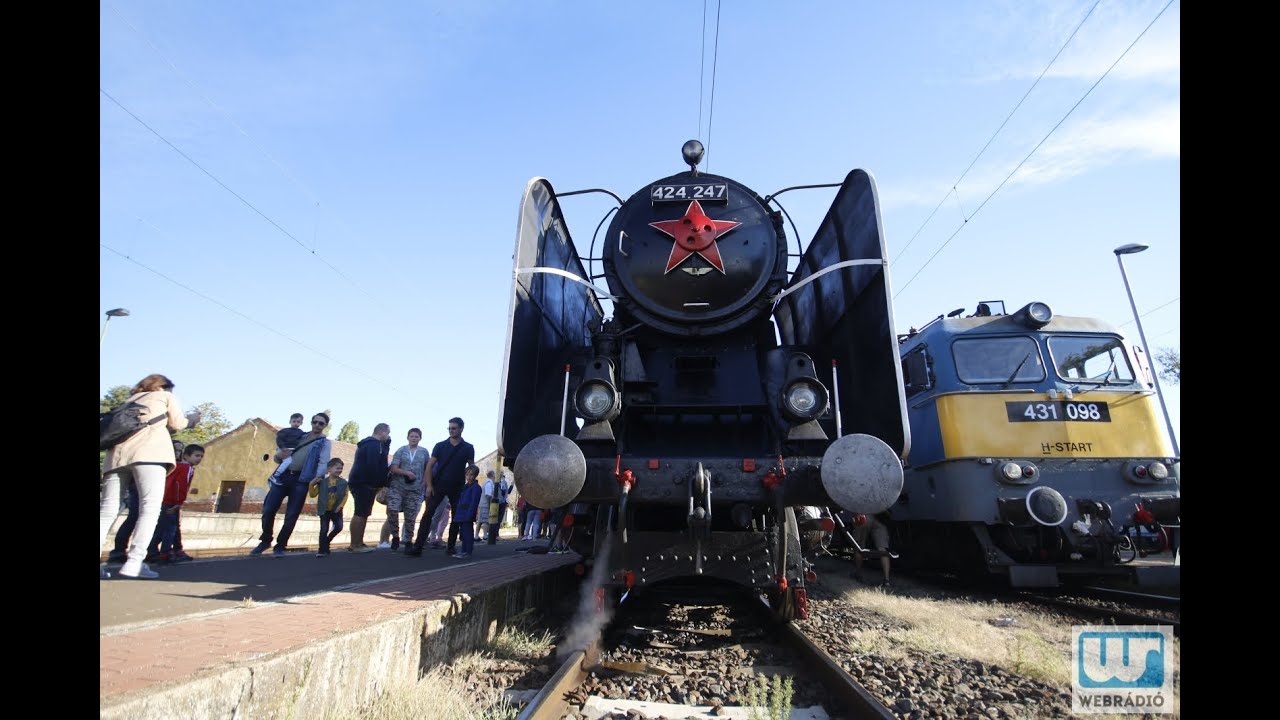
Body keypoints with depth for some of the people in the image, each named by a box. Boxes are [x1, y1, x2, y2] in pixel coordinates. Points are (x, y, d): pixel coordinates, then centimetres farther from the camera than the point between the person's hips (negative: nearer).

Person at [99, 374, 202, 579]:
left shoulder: (131, 400, 34)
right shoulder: (165, 396, 21)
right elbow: (177, 424, 19)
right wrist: (192, 419, 39)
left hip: (117, 453, 6)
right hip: (148, 451, -6)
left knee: (108, 510, 2)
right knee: (150, 506, -12)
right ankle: (134, 561, -23)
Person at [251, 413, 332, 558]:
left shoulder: (325, 443, 7)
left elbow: (323, 463, -5)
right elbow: (279, 455, 21)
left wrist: (316, 479, -20)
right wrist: (279, 455, -4)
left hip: (301, 481, -3)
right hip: (283, 476, 4)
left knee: (291, 516, -2)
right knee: (268, 510, 1)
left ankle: (281, 546, 13)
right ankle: (265, 541, 22)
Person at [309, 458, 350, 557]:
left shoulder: (343, 482, -3)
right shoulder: (322, 481, -7)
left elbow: (345, 495, 0)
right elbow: (313, 494, -3)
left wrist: (340, 506, -11)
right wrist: (312, 484, -16)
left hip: (336, 510, 2)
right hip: (325, 510, -2)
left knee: (339, 527, -1)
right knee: (324, 529, -2)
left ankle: (326, 542, 25)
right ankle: (322, 550, 7)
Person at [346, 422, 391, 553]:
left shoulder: (368, 443, 21)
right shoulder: (374, 444, -13)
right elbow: (372, 465, -22)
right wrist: (376, 483, -15)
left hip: (361, 483, 10)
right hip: (364, 483, -10)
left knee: (362, 513, 11)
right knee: (361, 513, -8)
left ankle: (358, 543, 15)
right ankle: (355, 545, -7)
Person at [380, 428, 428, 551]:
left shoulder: (424, 452, 5)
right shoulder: (401, 450, 2)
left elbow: (427, 469, 12)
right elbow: (393, 468, -5)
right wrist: (407, 473, -19)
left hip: (414, 489, 1)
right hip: (397, 487, -1)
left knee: (410, 517, 3)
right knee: (392, 512, -12)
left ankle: (408, 541, 16)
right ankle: (395, 537, 8)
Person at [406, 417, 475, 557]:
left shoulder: (468, 448, 1)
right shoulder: (440, 446, 1)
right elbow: (429, 466, 0)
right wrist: (429, 485, -8)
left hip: (457, 488, 1)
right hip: (438, 486, -1)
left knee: (457, 517, 5)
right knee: (427, 515, -8)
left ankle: (451, 547, 17)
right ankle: (417, 547, -7)